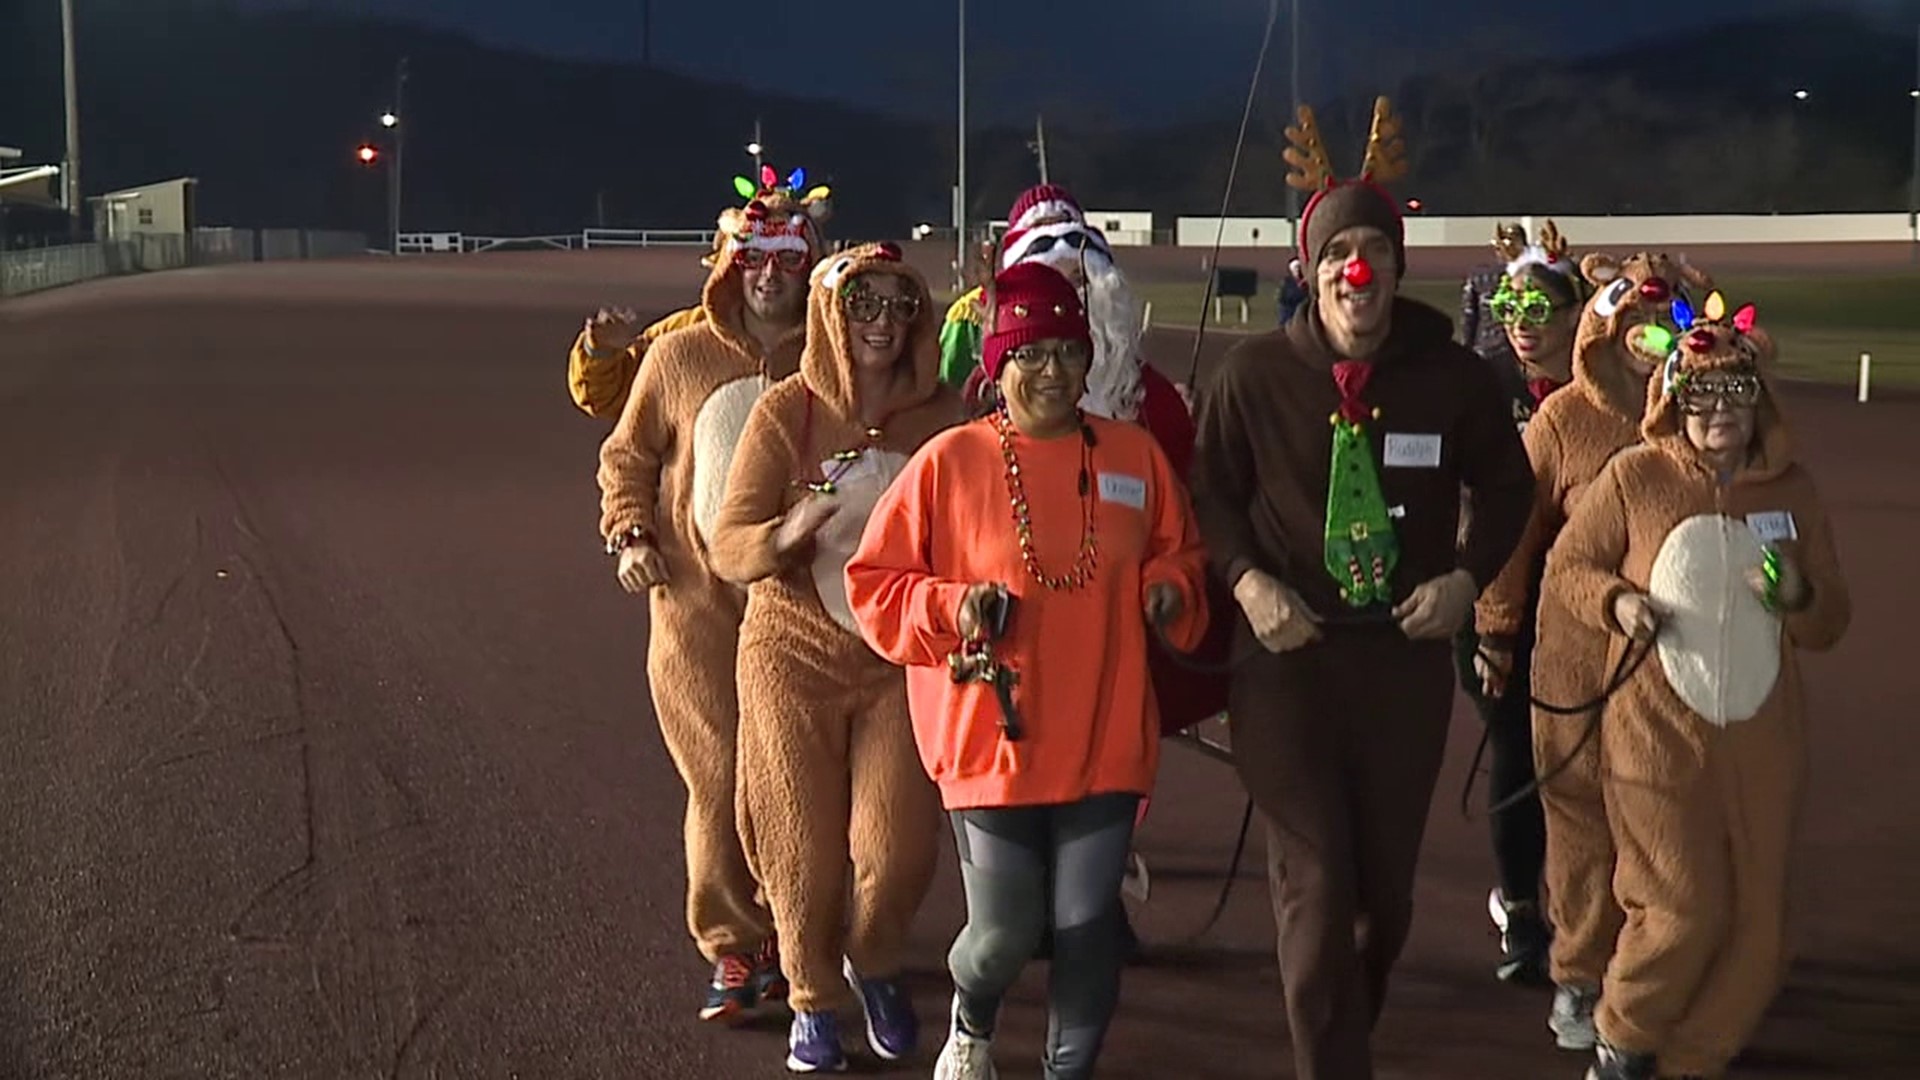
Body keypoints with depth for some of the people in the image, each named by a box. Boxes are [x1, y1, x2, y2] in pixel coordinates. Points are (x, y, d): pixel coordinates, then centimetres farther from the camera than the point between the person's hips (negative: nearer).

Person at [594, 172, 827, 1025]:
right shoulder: (679, 356, 4)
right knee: (720, 781, -1)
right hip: (698, 603, 0)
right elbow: (627, 455, 13)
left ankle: (787, 936, 21)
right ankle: (732, 949, 12)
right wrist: (629, 533, 0)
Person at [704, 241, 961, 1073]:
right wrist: (789, 533, -30)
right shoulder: (786, 413, -8)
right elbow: (728, 546, -10)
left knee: (899, 847, -3)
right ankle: (812, 1000, 29)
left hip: (903, 660, 1)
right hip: (797, 654, -1)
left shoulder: (944, 418, -4)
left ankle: (874, 966, 28)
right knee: (805, 847, 5)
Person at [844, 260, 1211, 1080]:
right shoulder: (947, 463, -5)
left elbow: (1178, 553, 18)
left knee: (1087, 928, 5)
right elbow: (873, 583, 0)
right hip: (991, 739, -2)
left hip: (1105, 741, 2)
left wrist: (1170, 592, -3)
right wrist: (948, 610, -16)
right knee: (1005, 930, 2)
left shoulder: (1134, 455, 3)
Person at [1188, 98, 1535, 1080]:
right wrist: (1246, 582, -12)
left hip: (1407, 655, 2)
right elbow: (1210, 492, 3)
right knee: (1316, 887, -6)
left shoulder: (1451, 374, -3)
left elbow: (1505, 488, 10)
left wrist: (1467, 576, -5)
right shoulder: (1254, 373, -7)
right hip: (1289, 658, -2)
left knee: (1388, 886, 14)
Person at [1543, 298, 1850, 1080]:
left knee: (1755, 922, 6)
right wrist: (1615, 603, -15)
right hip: (1658, 734, -4)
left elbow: (1830, 626, 11)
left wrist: (1800, 595, -11)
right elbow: (1567, 564, 5)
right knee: (1685, 912, -7)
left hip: (1761, 744, 4)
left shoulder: (1791, 489, 5)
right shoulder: (1635, 475, -5)